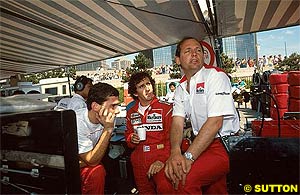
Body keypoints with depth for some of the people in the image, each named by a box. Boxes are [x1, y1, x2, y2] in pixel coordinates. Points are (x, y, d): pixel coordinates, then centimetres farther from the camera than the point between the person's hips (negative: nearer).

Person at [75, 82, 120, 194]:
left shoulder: (108, 119, -12)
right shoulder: (76, 122, -29)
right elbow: (91, 161, -26)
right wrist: (108, 129, -32)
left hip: (82, 165, 5)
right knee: (97, 171, -24)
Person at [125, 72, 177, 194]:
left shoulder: (165, 109, -6)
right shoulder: (131, 113, 9)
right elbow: (128, 135, 20)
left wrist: (162, 159, -19)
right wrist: (131, 139, -3)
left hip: (160, 157, -4)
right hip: (139, 160, 5)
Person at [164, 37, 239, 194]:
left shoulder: (216, 76, -11)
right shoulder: (181, 88, 9)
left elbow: (215, 122, -21)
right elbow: (177, 122, -1)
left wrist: (188, 157, -25)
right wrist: (175, 153, -20)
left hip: (225, 145, -7)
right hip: (201, 144, 7)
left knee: (183, 179, -27)